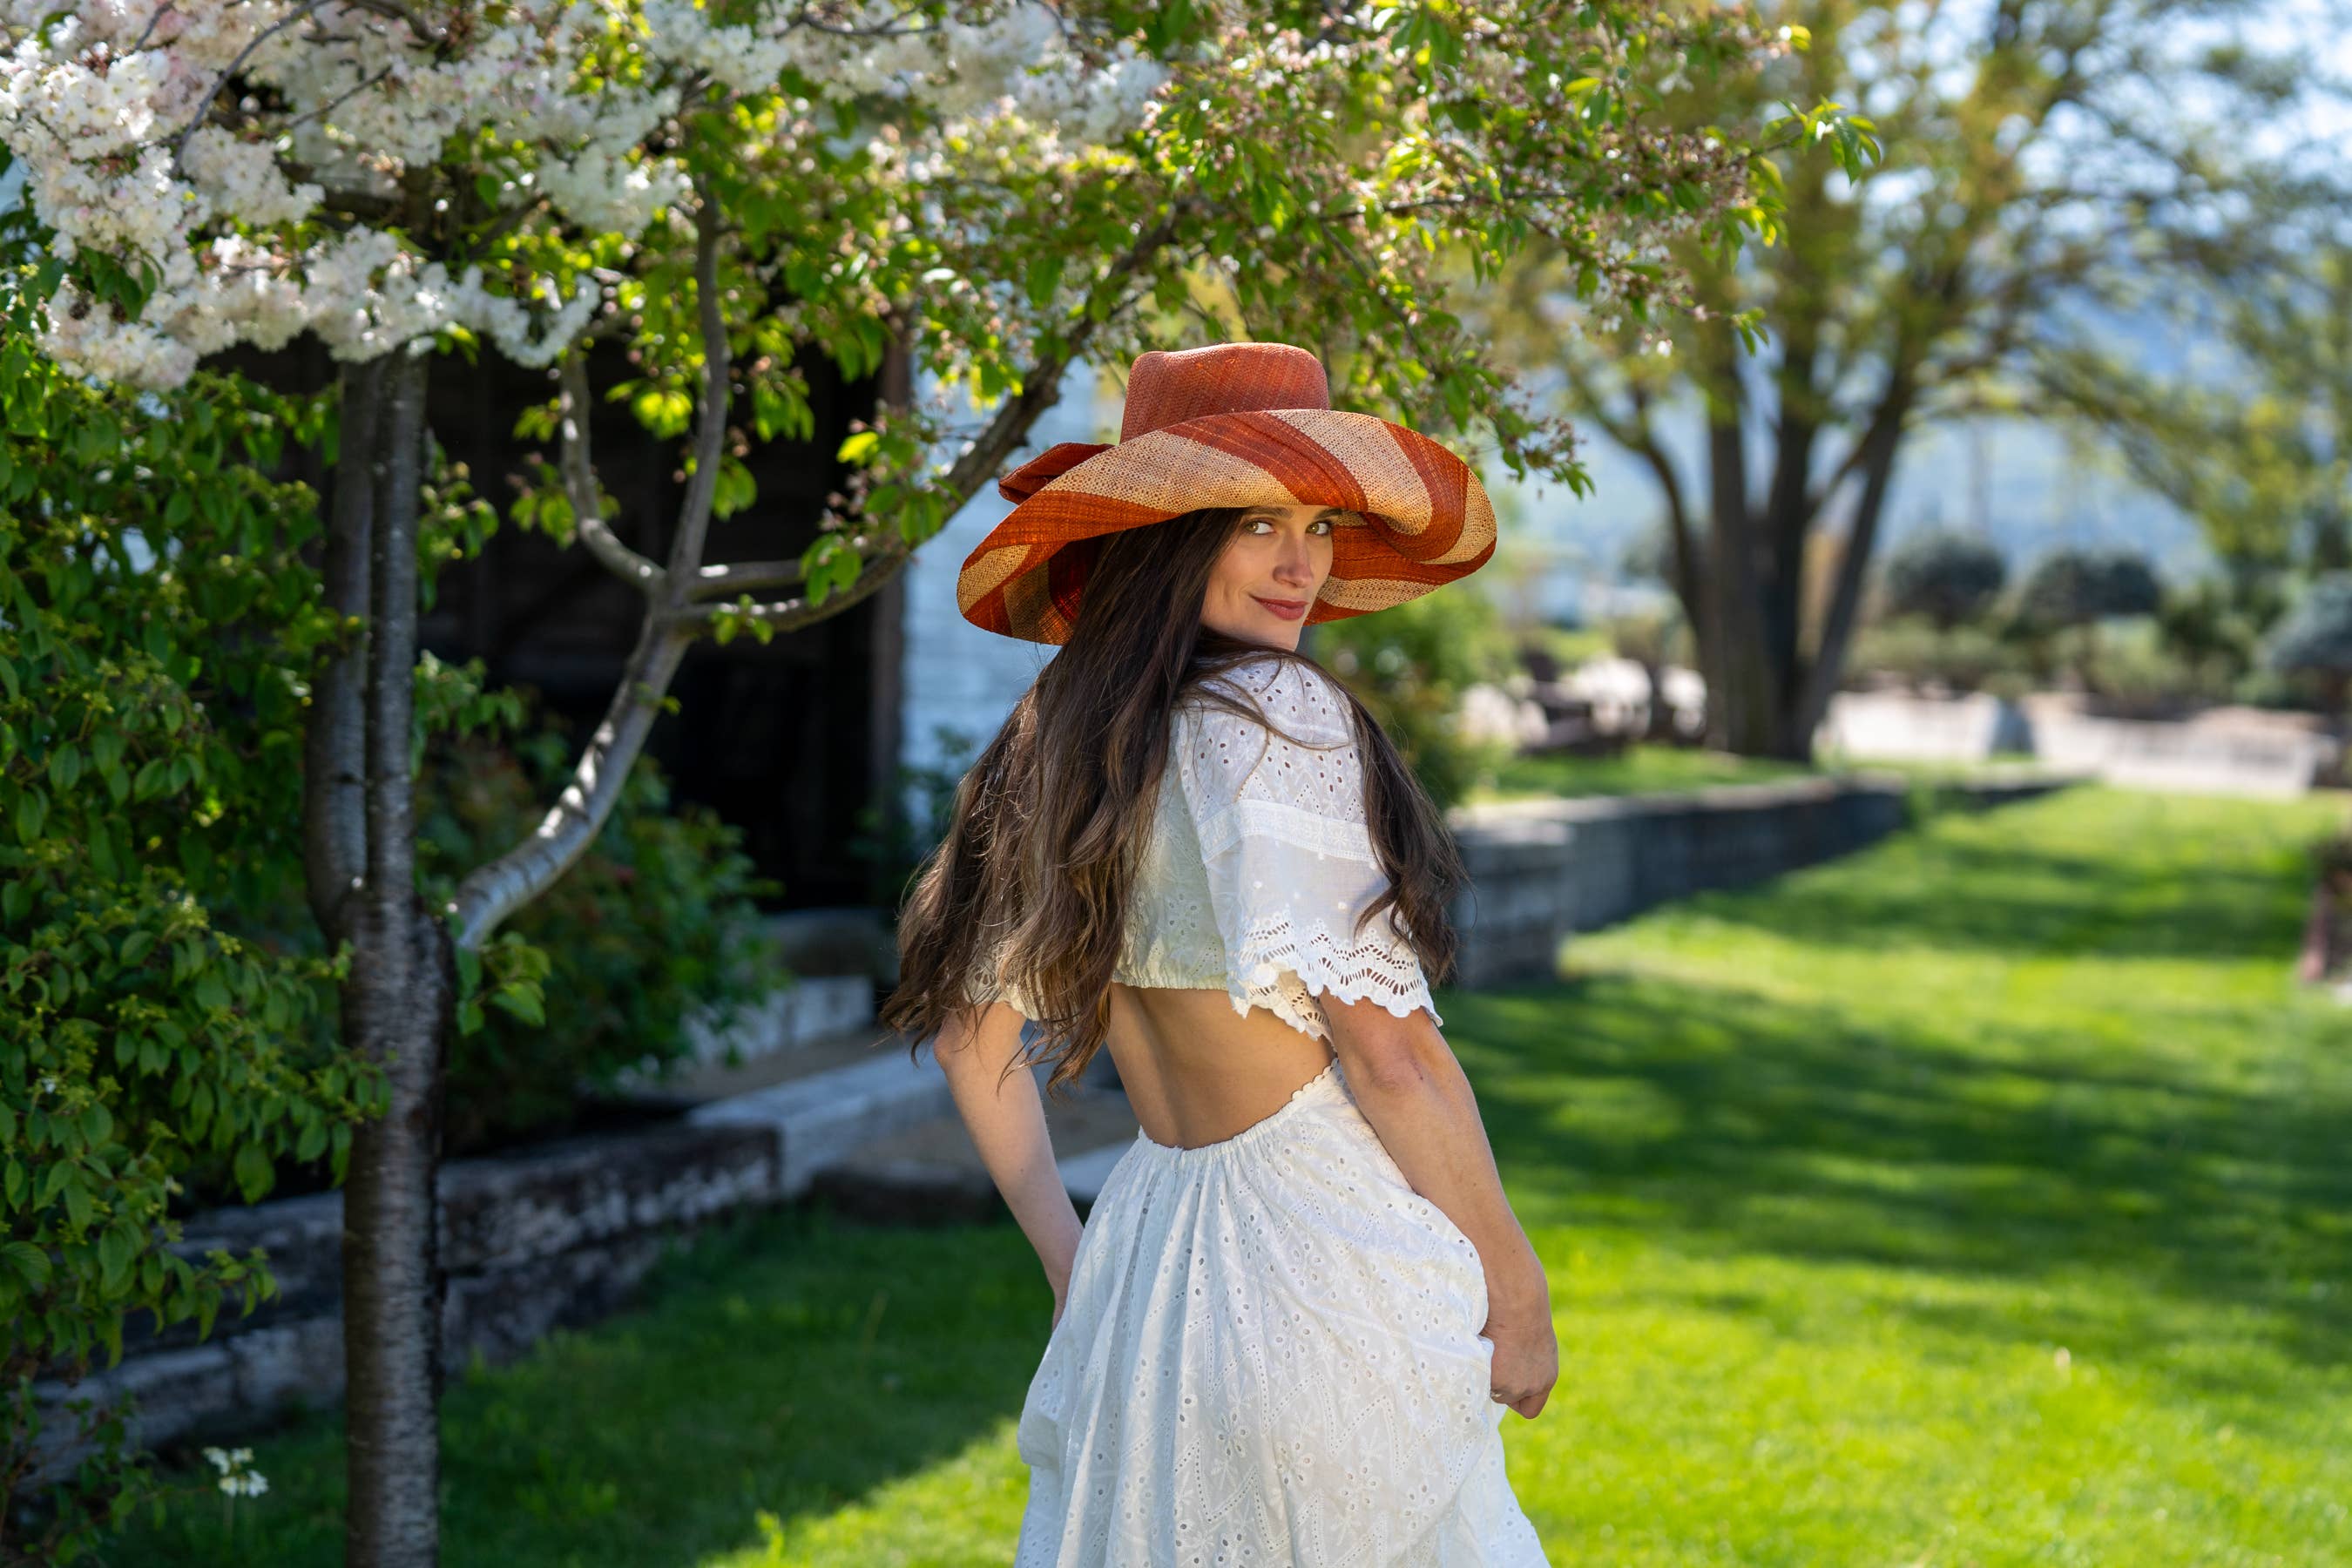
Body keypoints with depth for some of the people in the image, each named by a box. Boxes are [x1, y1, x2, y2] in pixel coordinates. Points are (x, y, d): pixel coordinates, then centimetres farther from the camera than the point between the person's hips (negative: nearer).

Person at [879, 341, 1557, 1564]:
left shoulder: (1052, 741, 7)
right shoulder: (1278, 712, -15)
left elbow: (967, 1024, 15)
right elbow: (1387, 1049, -16)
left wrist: (1066, 1255, 21)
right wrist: (1517, 1289, -6)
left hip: (1143, 1249, 8)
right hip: (1327, 1263, -8)